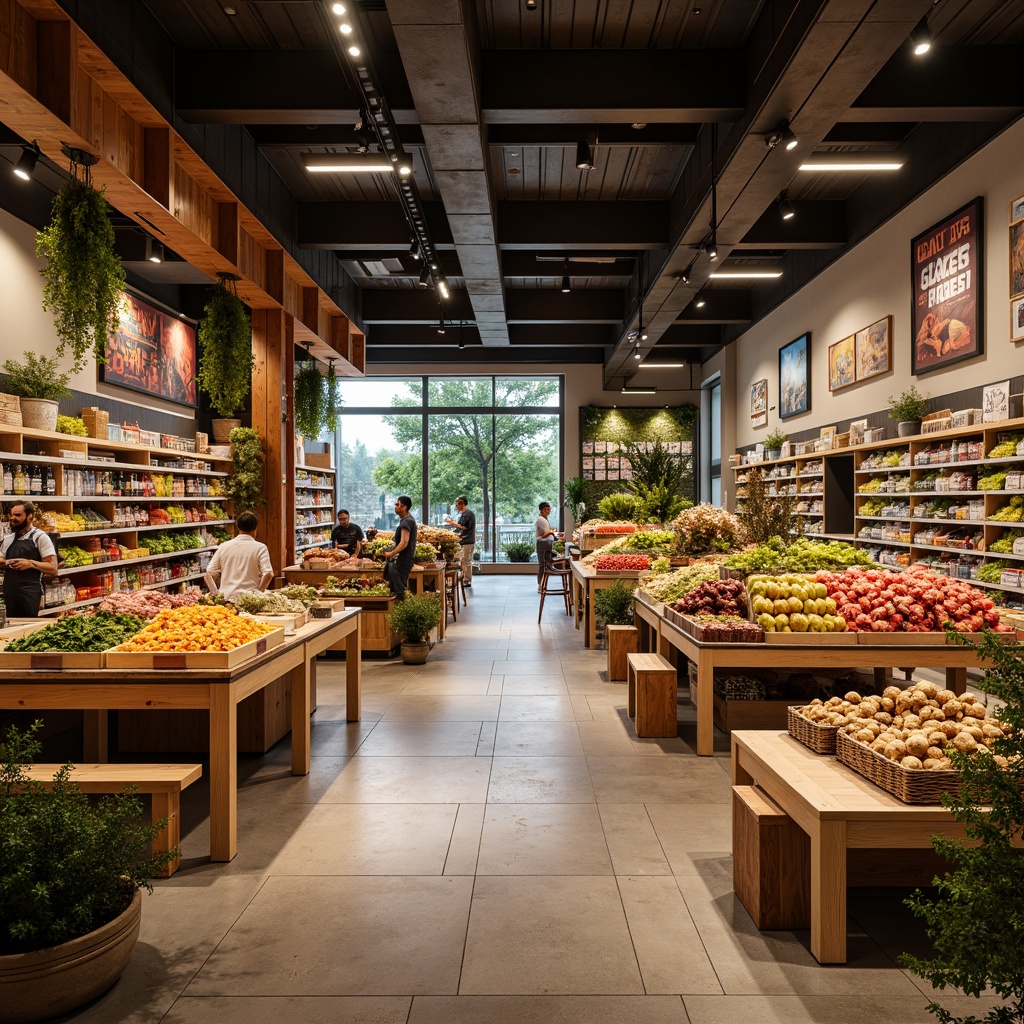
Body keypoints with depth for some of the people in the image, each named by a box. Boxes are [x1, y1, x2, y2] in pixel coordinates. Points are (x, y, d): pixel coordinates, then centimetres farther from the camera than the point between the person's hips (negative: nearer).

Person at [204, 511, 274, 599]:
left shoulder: (224, 547, 7)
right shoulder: (260, 548, -4)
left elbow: (209, 573, 8)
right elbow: (268, 574, -12)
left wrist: (216, 593, 17)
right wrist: (258, 592, 1)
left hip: (226, 597, 3)